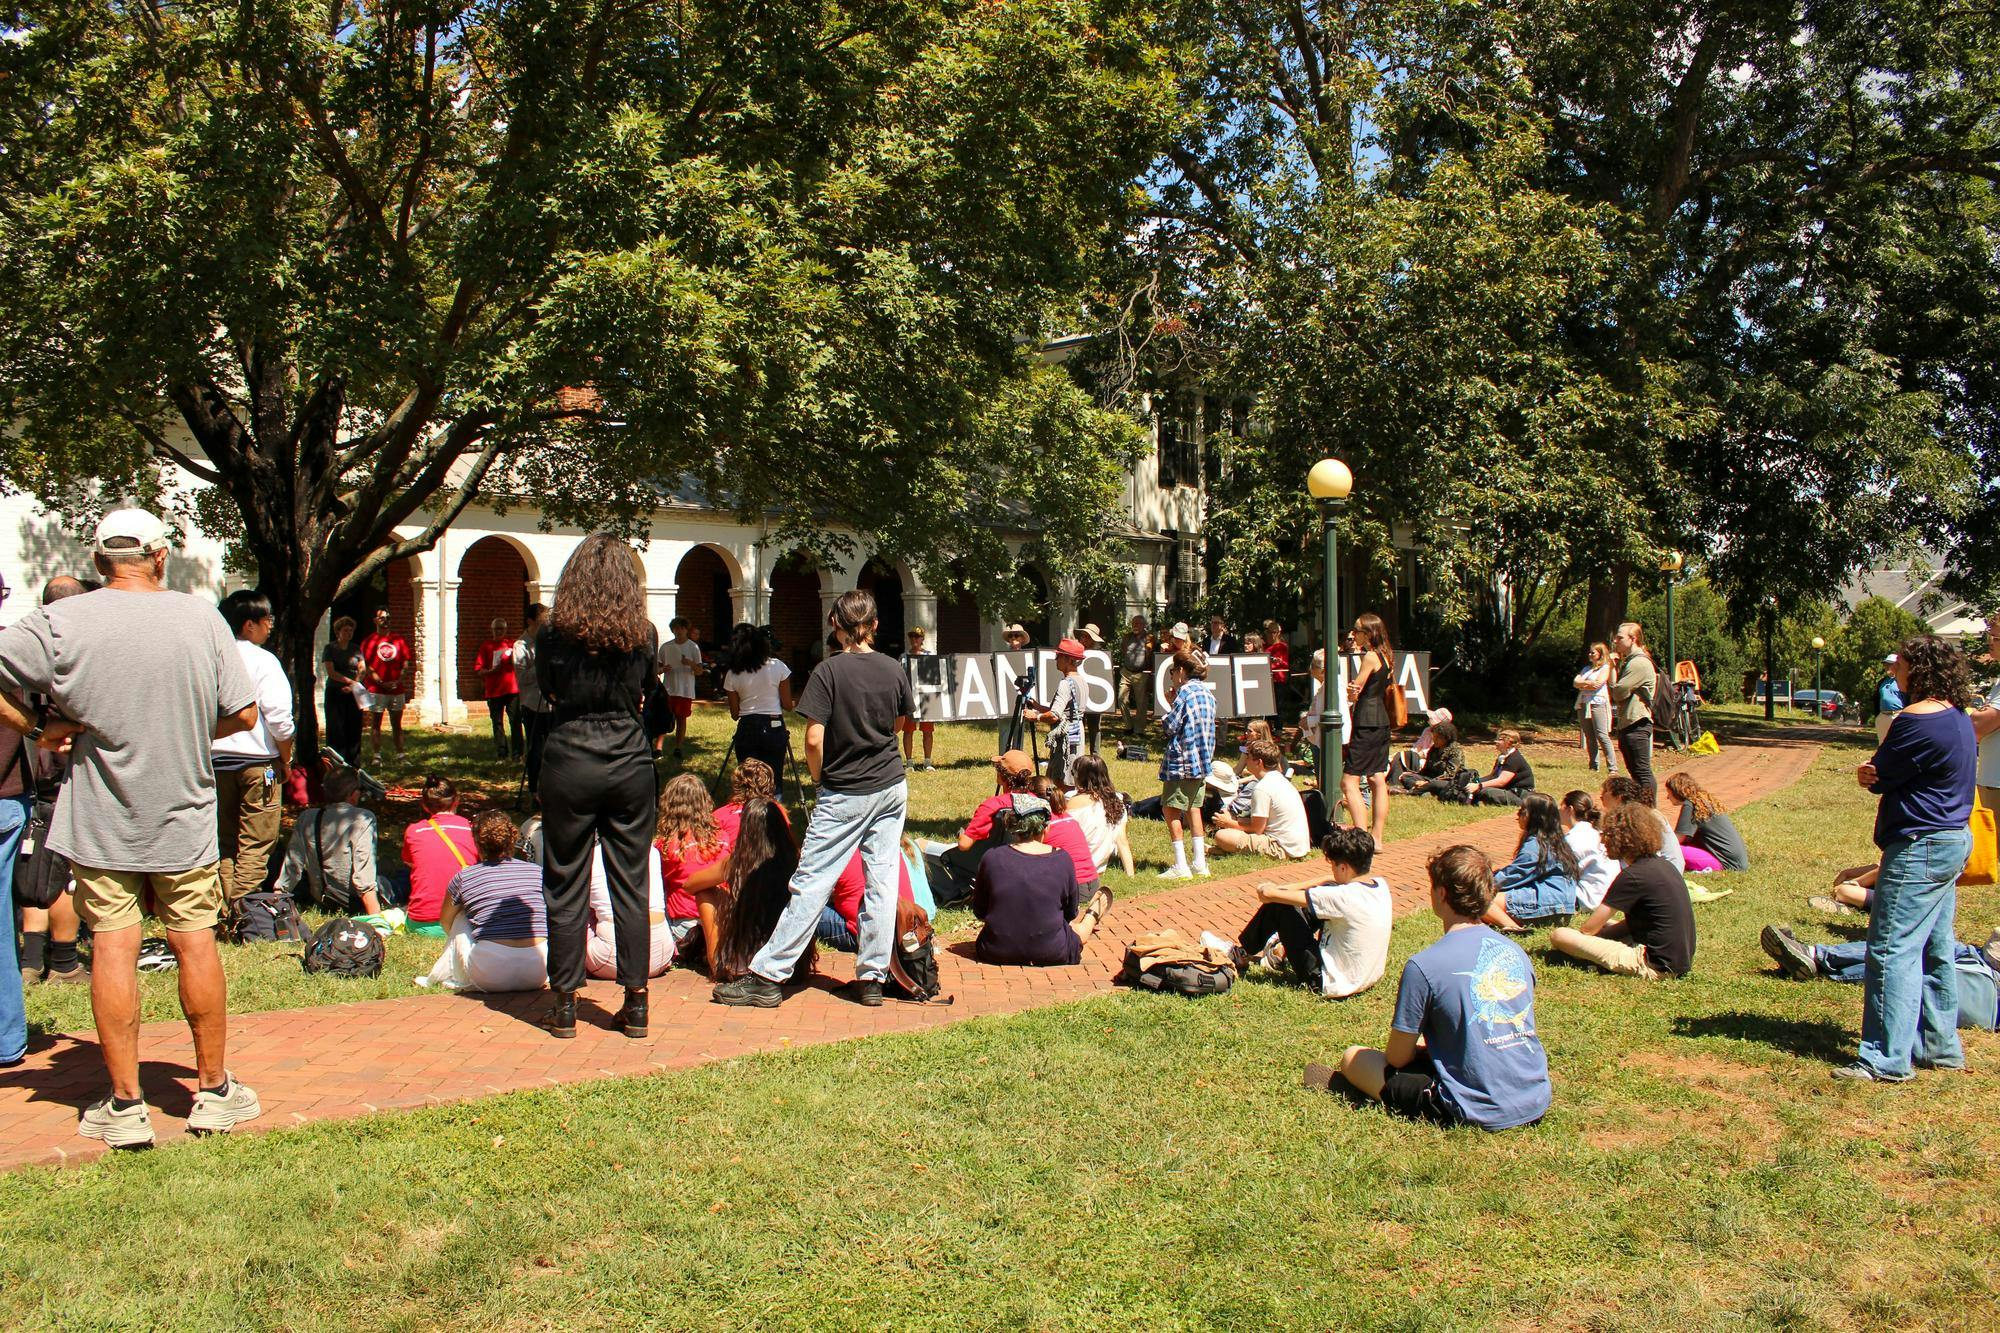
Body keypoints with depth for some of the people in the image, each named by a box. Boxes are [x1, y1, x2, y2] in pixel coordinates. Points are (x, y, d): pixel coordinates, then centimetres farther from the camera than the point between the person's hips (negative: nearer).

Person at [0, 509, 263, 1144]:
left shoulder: (62, 622, -10)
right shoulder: (201, 617, -7)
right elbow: (242, 715, -3)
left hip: (99, 821, -1)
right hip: (186, 816, 1)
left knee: (112, 946, 5)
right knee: (195, 940, 9)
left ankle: (124, 1104, 10)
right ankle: (213, 1090, 19)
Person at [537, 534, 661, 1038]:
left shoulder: (555, 635, -5)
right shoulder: (643, 635, -1)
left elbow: (548, 693, 11)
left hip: (569, 764, -2)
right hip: (631, 765, 2)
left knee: (566, 885, 7)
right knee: (630, 884, 8)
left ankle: (565, 1004, 13)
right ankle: (635, 1002, 13)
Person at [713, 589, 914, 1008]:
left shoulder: (830, 670, -12)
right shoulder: (893, 670, 2)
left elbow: (814, 739, -17)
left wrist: (819, 779, -1)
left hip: (844, 795, -5)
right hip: (891, 788, 5)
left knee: (811, 882, -4)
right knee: (882, 880, 7)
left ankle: (768, 976, 0)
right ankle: (872, 978, 11)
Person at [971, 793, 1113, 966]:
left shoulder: (992, 859, -11)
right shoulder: (1061, 860, -12)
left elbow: (979, 912, 2)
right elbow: (1070, 913, 2)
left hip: (996, 952, 3)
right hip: (1051, 955, -2)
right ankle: (1091, 918, 61)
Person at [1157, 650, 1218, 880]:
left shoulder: (1186, 692, -14)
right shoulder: (1208, 692, 11)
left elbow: (1171, 726, -16)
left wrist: (1169, 712, 5)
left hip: (1182, 757, -9)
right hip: (1203, 758, 9)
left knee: (1170, 808, -2)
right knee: (1193, 807, 17)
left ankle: (1181, 865, -6)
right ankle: (1200, 862, 17)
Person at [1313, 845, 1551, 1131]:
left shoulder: (1423, 966, -16)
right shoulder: (1516, 951, 4)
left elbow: (1397, 1056, -5)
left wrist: (1420, 1048, 17)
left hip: (1476, 1112, -7)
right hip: (1537, 1102, 7)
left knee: (1353, 1057, 8)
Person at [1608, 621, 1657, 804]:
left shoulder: (1639, 663, -15)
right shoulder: (1628, 662, 18)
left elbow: (1618, 693, -18)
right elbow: (1615, 695, 15)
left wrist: (1613, 668, -2)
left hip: (1637, 725, -11)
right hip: (1626, 724, 11)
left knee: (1642, 772, -10)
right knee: (1635, 772, 15)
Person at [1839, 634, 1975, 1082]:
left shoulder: (1917, 721, -19)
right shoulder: (1959, 718, 13)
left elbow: (1878, 777, -12)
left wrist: (1870, 772, 6)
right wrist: (1877, 773, -7)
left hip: (1921, 847, -11)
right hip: (1953, 841, 11)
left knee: (1893, 949, -8)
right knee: (1935, 949, 17)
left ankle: (1887, 1060, -6)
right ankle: (1940, 1046, 25)